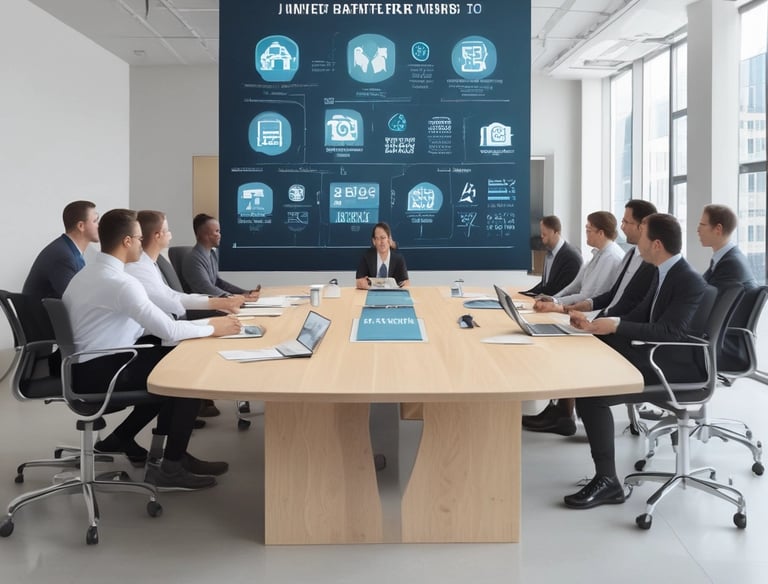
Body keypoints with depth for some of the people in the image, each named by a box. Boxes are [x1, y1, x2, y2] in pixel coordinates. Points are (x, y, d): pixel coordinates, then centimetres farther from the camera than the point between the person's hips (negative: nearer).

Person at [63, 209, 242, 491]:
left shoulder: (87, 273, 11)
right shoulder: (119, 282, -20)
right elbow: (168, 330, -22)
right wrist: (211, 328, -5)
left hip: (88, 365, 10)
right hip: (99, 372, -9)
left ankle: (121, 438, 21)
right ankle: (171, 467, 2)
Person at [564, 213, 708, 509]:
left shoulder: (690, 282, -17)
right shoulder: (664, 273, 11)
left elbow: (668, 330, -26)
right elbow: (639, 316, 12)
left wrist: (616, 326, -25)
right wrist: (595, 325, -1)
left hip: (677, 367, -10)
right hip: (657, 355, 10)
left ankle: (607, 480, -16)